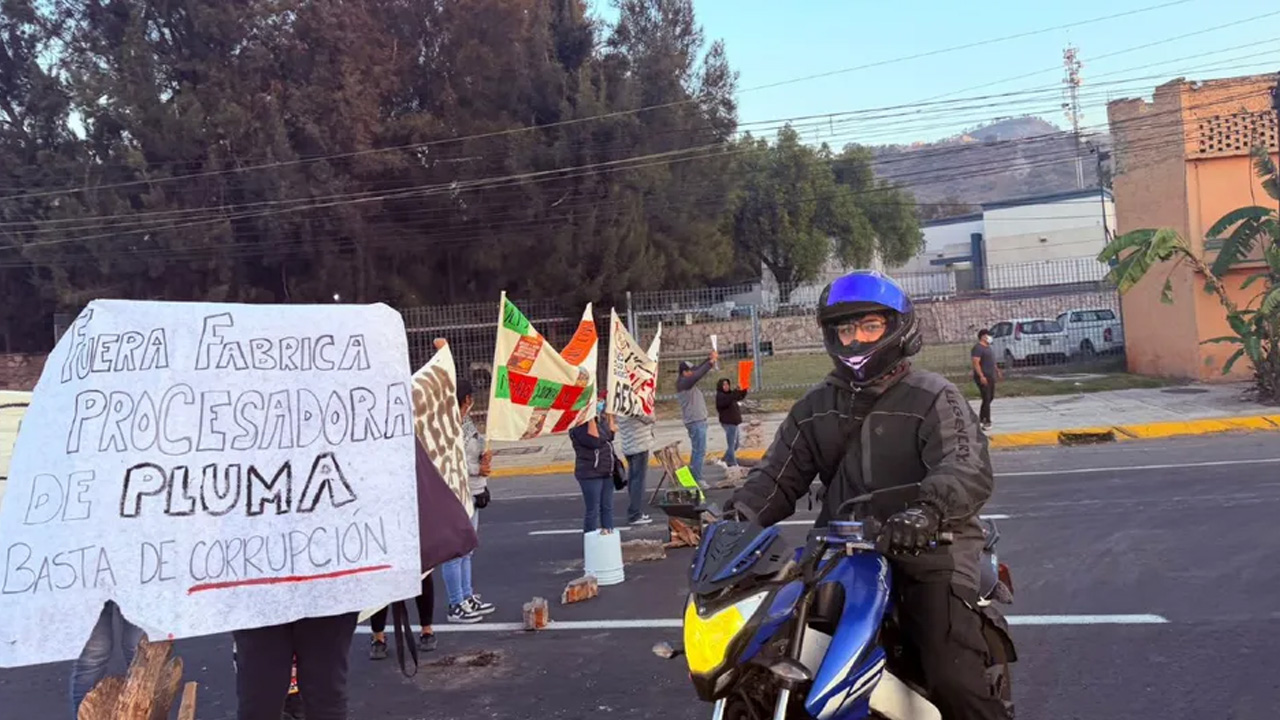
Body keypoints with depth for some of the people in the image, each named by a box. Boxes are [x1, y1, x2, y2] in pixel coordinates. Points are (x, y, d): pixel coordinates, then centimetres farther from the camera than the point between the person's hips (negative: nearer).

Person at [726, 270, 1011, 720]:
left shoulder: (932, 398, -3)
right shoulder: (816, 407, 14)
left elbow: (970, 469, -18)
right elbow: (779, 474, 10)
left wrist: (927, 509, -39)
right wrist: (738, 515, -10)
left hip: (926, 548, -5)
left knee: (953, 682, -20)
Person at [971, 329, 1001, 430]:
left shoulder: (988, 347, 16)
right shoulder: (978, 348, -15)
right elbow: (976, 363, -22)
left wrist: (997, 371, 25)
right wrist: (981, 376, -27)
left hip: (991, 376, 10)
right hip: (983, 378, -10)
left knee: (990, 398, 14)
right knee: (986, 399, -10)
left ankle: (981, 417, 26)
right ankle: (987, 422, -8)